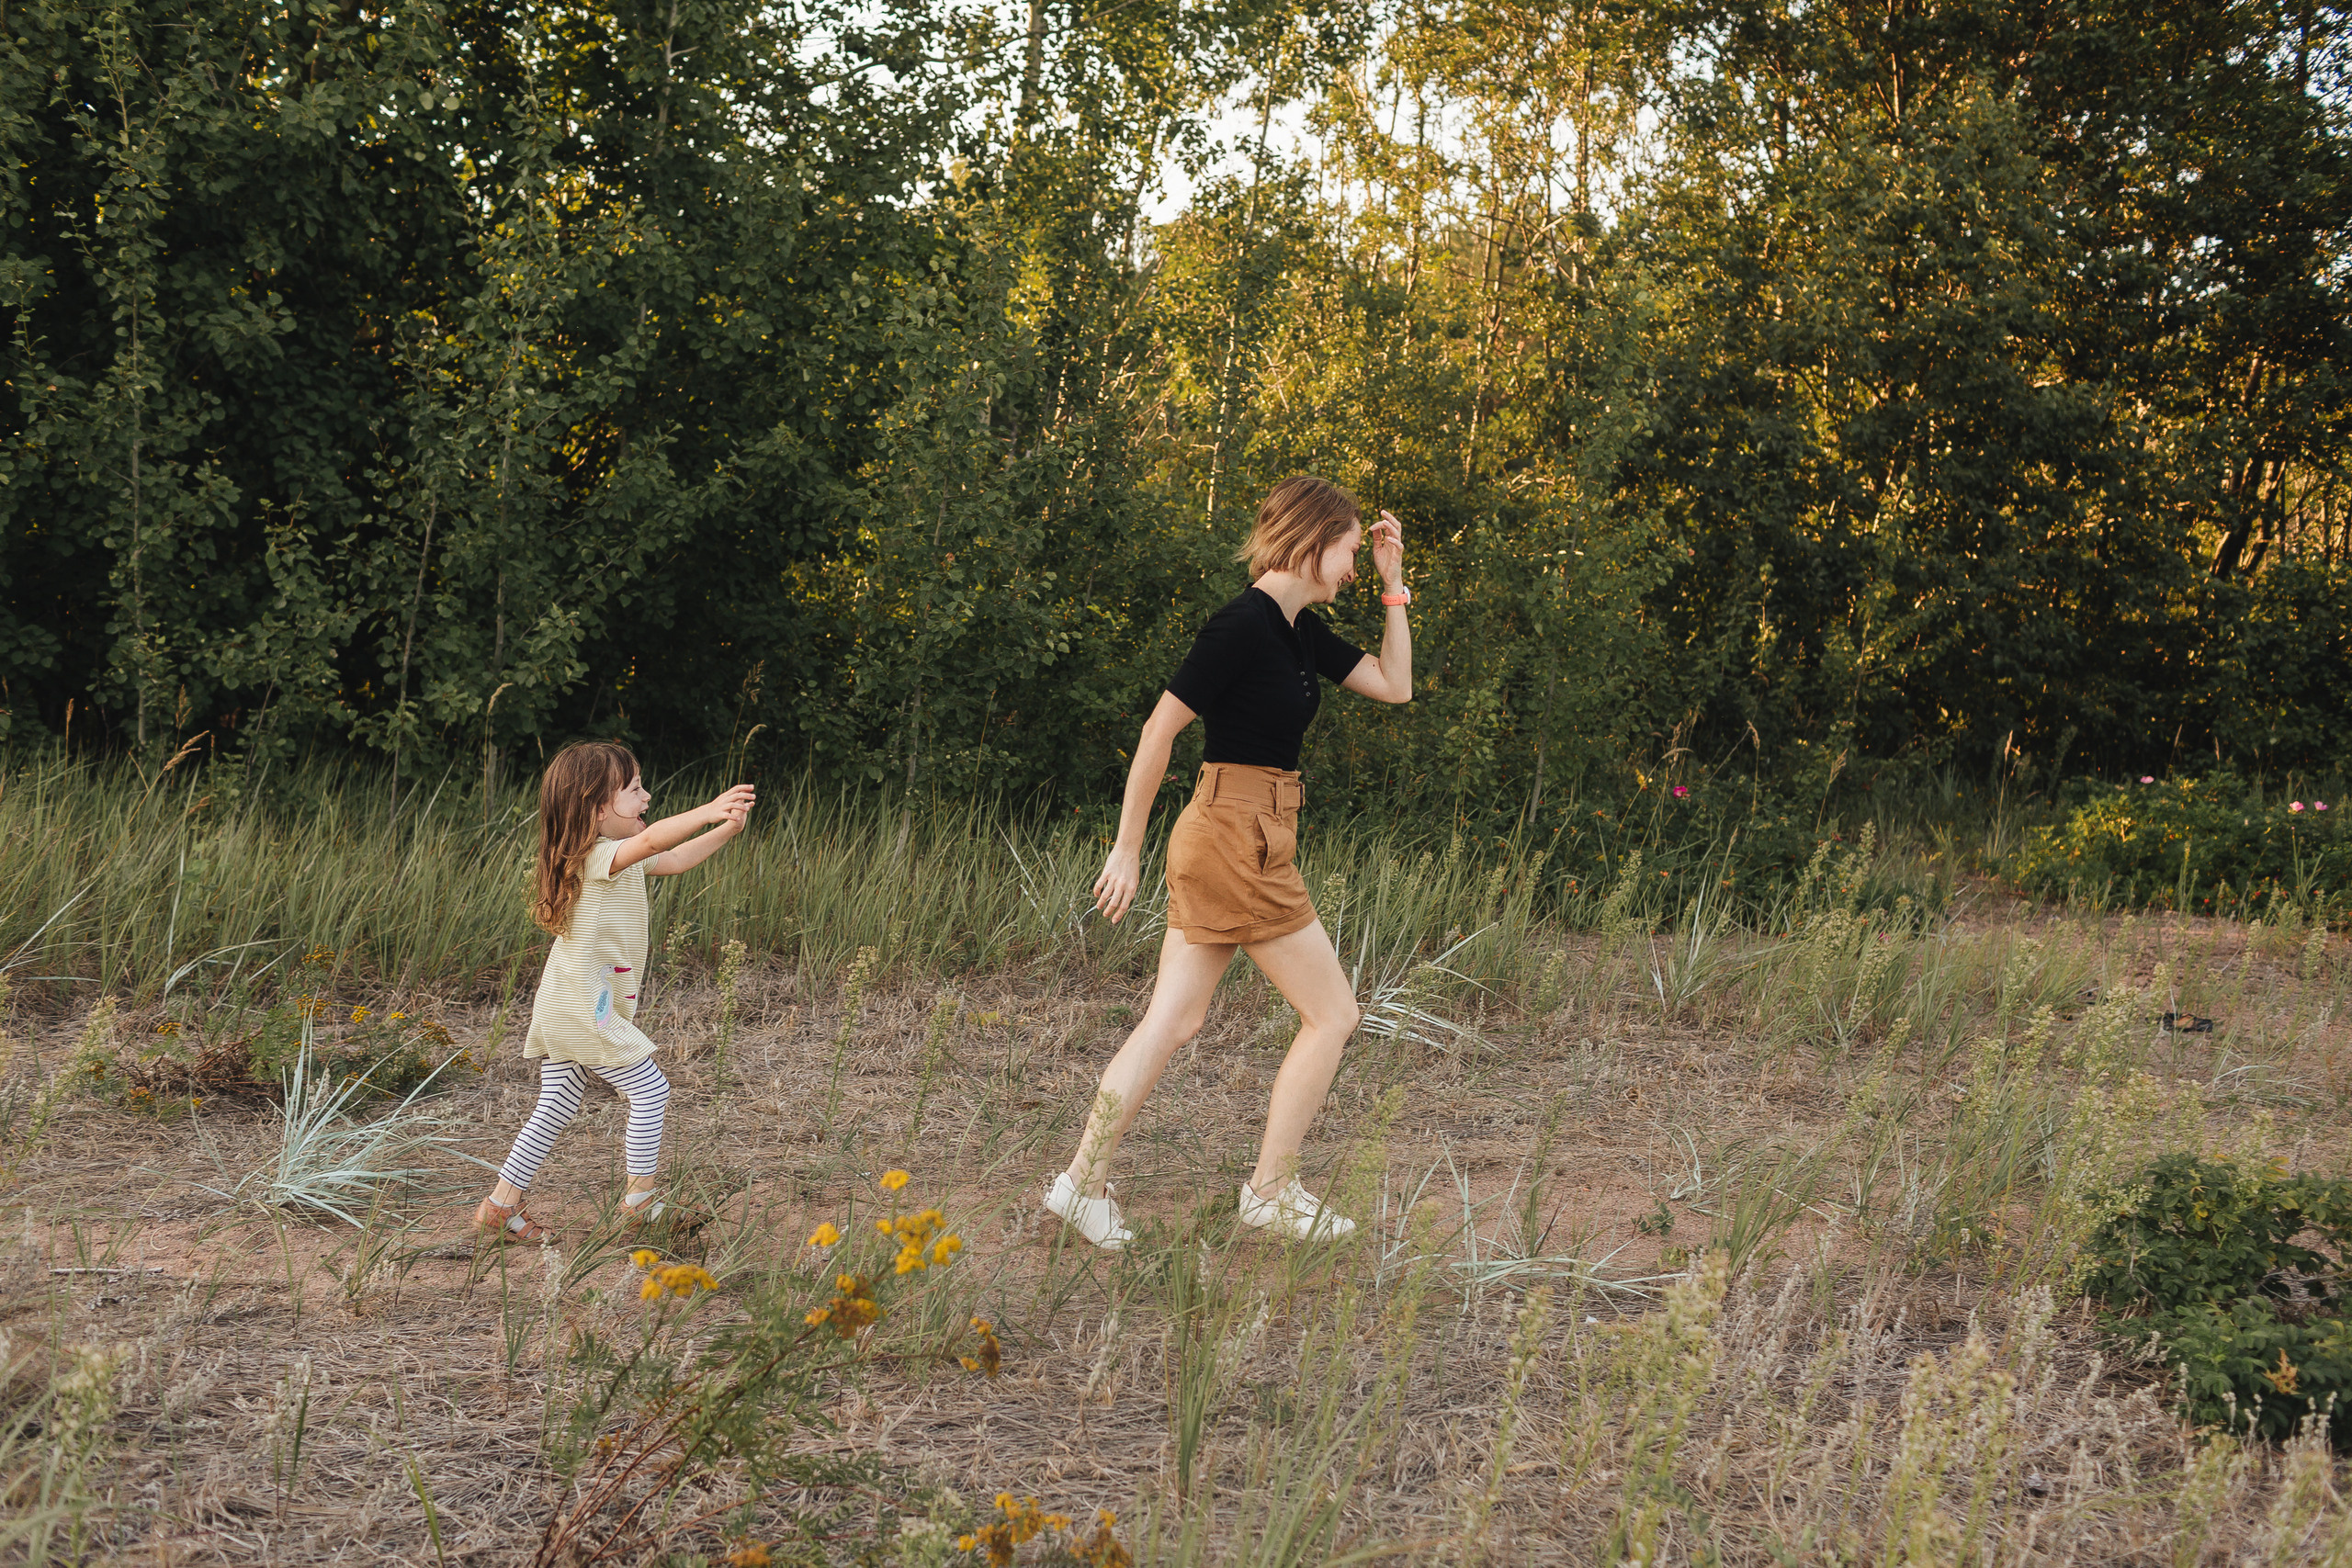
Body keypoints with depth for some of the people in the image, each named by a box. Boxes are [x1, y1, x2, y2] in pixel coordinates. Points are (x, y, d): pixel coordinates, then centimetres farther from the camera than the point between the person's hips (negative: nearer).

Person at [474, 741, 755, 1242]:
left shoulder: (620, 861, 13)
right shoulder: (598, 857, -19)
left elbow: (672, 860, 21)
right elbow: (651, 841, -39)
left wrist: (726, 830, 9)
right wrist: (709, 811, -49)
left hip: (564, 1008, 10)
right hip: (584, 1011, -10)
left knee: (557, 1105, 13)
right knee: (649, 1091, -1)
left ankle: (502, 1204, 15)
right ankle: (640, 1197, 9)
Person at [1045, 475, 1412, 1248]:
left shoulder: (1299, 629, 12)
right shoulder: (1244, 624, -16)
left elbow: (1394, 685, 19)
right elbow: (1159, 728, -16)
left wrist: (1393, 585, 11)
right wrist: (1128, 848, -13)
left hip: (1223, 842, 9)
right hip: (1238, 841, -9)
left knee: (1174, 1021, 10)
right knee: (1333, 1014, 1)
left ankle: (1083, 1181, 12)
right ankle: (1271, 1192, 10)